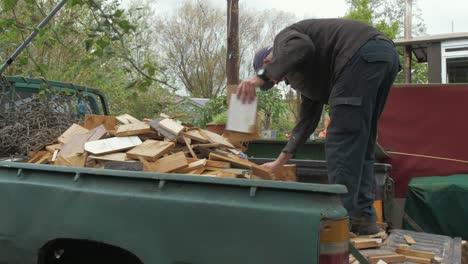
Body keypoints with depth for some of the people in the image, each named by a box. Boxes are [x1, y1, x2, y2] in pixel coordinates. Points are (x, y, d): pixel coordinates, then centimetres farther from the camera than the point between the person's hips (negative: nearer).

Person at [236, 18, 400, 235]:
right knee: (360, 143, 13)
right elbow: (307, 120, 34)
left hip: (363, 56, -10)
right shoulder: (304, 71, 34)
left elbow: (302, 47, -15)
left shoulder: (284, 38, 13)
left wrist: (260, 76, -20)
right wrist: (279, 162, 38)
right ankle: (363, 216, 14)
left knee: (341, 141, -6)